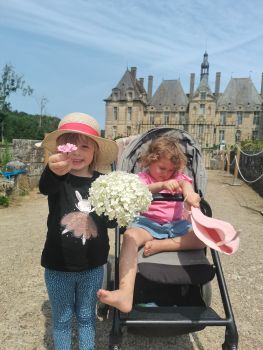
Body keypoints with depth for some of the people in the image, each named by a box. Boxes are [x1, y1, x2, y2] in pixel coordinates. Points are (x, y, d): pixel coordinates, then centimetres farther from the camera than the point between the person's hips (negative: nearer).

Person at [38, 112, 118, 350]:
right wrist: (53, 170, -60)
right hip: (58, 266, -1)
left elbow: (110, 221, 4)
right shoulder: (57, 178, -12)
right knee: (62, 319, 18)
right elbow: (45, 187, -38)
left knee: (87, 316, 21)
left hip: (93, 266, 2)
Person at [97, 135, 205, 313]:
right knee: (130, 235, -34)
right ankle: (125, 294, -46)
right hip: (148, 223, -2)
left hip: (176, 224, 3)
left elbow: (186, 184, -12)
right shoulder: (143, 177, 8)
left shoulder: (177, 177, 14)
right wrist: (162, 185, -35)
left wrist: (189, 193, -38)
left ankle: (160, 245, -28)